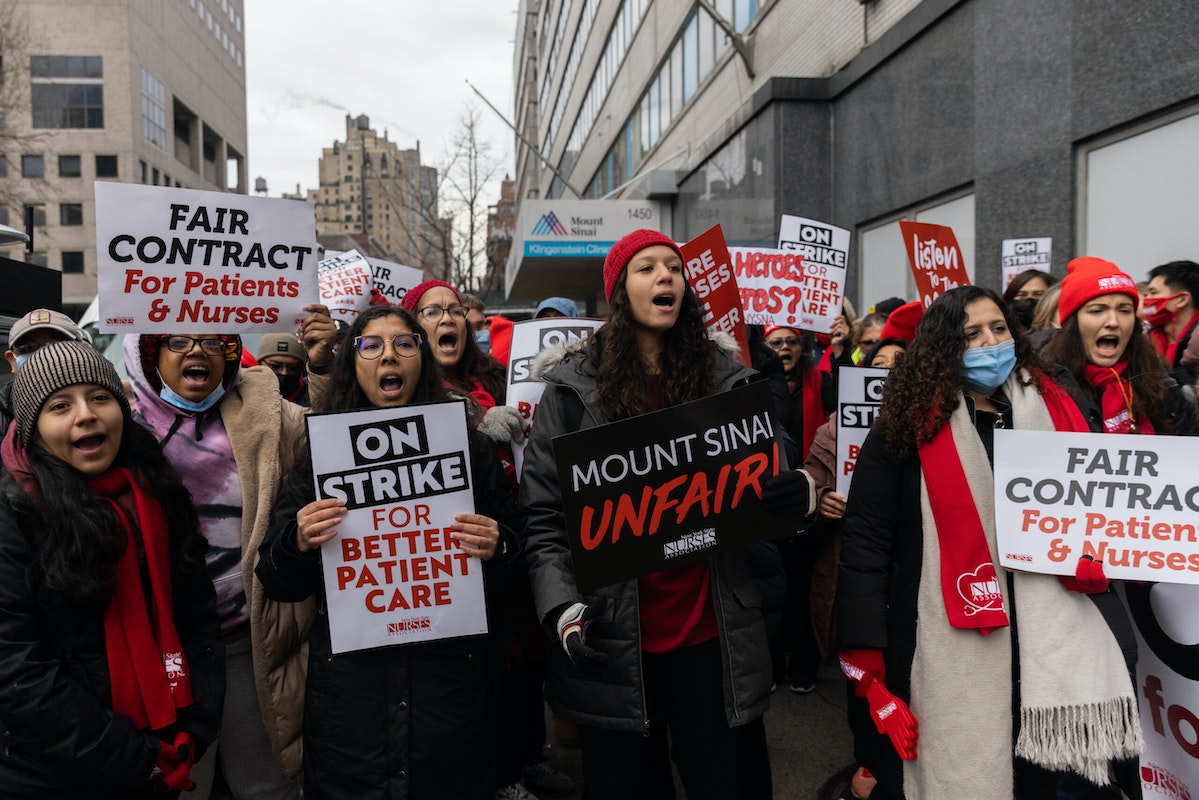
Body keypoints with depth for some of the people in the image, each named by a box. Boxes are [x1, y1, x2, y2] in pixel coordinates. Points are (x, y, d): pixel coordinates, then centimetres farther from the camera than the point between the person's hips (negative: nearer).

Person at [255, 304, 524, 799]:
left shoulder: (468, 447, 2)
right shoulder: (320, 454, 3)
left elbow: (514, 550, 8)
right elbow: (277, 584, 5)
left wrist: (496, 548, -14)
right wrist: (299, 544, -15)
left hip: (451, 672, 0)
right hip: (349, 679, 0)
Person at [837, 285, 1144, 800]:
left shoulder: (1053, 409, 7)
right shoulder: (909, 427, -7)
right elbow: (864, 541, -10)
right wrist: (866, 667, -15)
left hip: (1048, 648, 4)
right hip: (948, 654, -4)